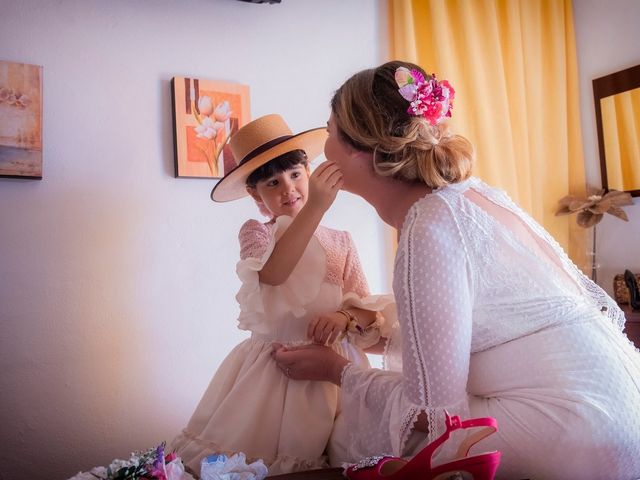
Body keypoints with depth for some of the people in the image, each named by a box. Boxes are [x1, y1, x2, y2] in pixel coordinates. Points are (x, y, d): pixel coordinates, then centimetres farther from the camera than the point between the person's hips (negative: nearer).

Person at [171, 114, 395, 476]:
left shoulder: (341, 243, 6)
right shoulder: (255, 233, -2)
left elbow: (370, 311, 3)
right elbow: (272, 274, -25)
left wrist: (344, 316, -20)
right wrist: (315, 207, -35)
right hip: (273, 365, -2)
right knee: (257, 461, 0)